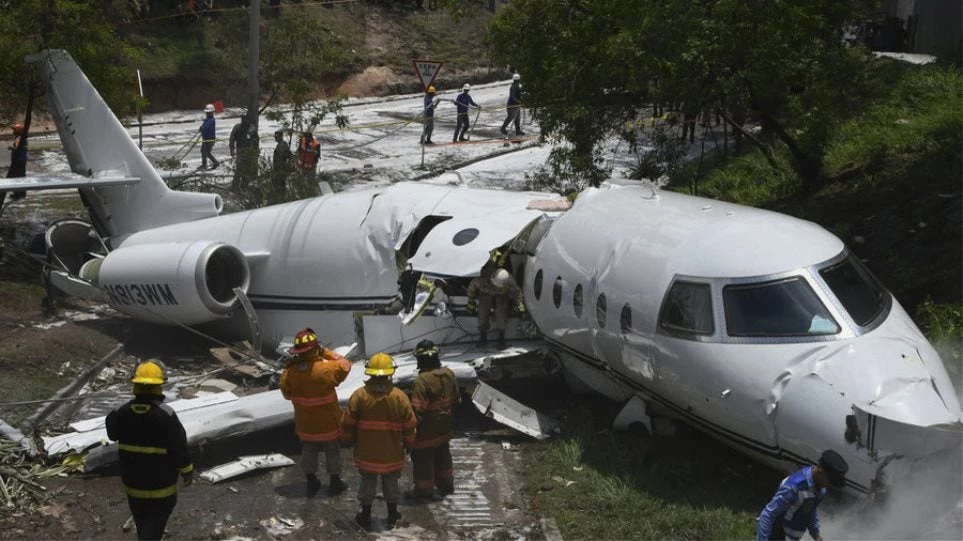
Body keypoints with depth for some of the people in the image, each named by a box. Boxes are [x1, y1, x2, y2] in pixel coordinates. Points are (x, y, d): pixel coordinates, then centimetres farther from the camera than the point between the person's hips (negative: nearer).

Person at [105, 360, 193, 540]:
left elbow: (112, 433, 12)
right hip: (161, 485, -5)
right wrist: (187, 471, -4)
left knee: (142, 525, 24)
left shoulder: (123, 412, -8)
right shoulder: (166, 415, -22)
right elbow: (179, 448, -18)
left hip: (132, 482, 5)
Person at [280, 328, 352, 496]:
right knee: (332, 452, 16)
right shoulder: (326, 369, -27)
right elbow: (345, 364, -8)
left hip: (305, 424, 3)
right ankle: (335, 483, 28)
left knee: (308, 452, 21)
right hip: (328, 423, -3)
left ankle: (311, 482, 32)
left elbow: (287, 394, 1)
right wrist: (327, 352, -3)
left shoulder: (289, 373, -16)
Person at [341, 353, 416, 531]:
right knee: (391, 482, 17)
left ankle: (366, 516, 26)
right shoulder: (400, 396, -12)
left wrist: (347, 440, 12)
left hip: (366, 452, -1)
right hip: (392, 453, 1)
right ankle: (392, 516, 28)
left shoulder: (359, 395, -15)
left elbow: (348, 424, -7)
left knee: (367, 482, 15)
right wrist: (408, 444, 13)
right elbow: (409, 426, -3)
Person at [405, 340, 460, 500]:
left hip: (427, 429, -7)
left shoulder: (422, 380, -26)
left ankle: (423, 489, 18)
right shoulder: (449, 374, -3)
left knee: (422, 457, 8)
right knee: (442, 455, 23)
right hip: (444, 427, 7)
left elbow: (418, 409, -25)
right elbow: (456, 399, 8)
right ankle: (446, 484, 35)